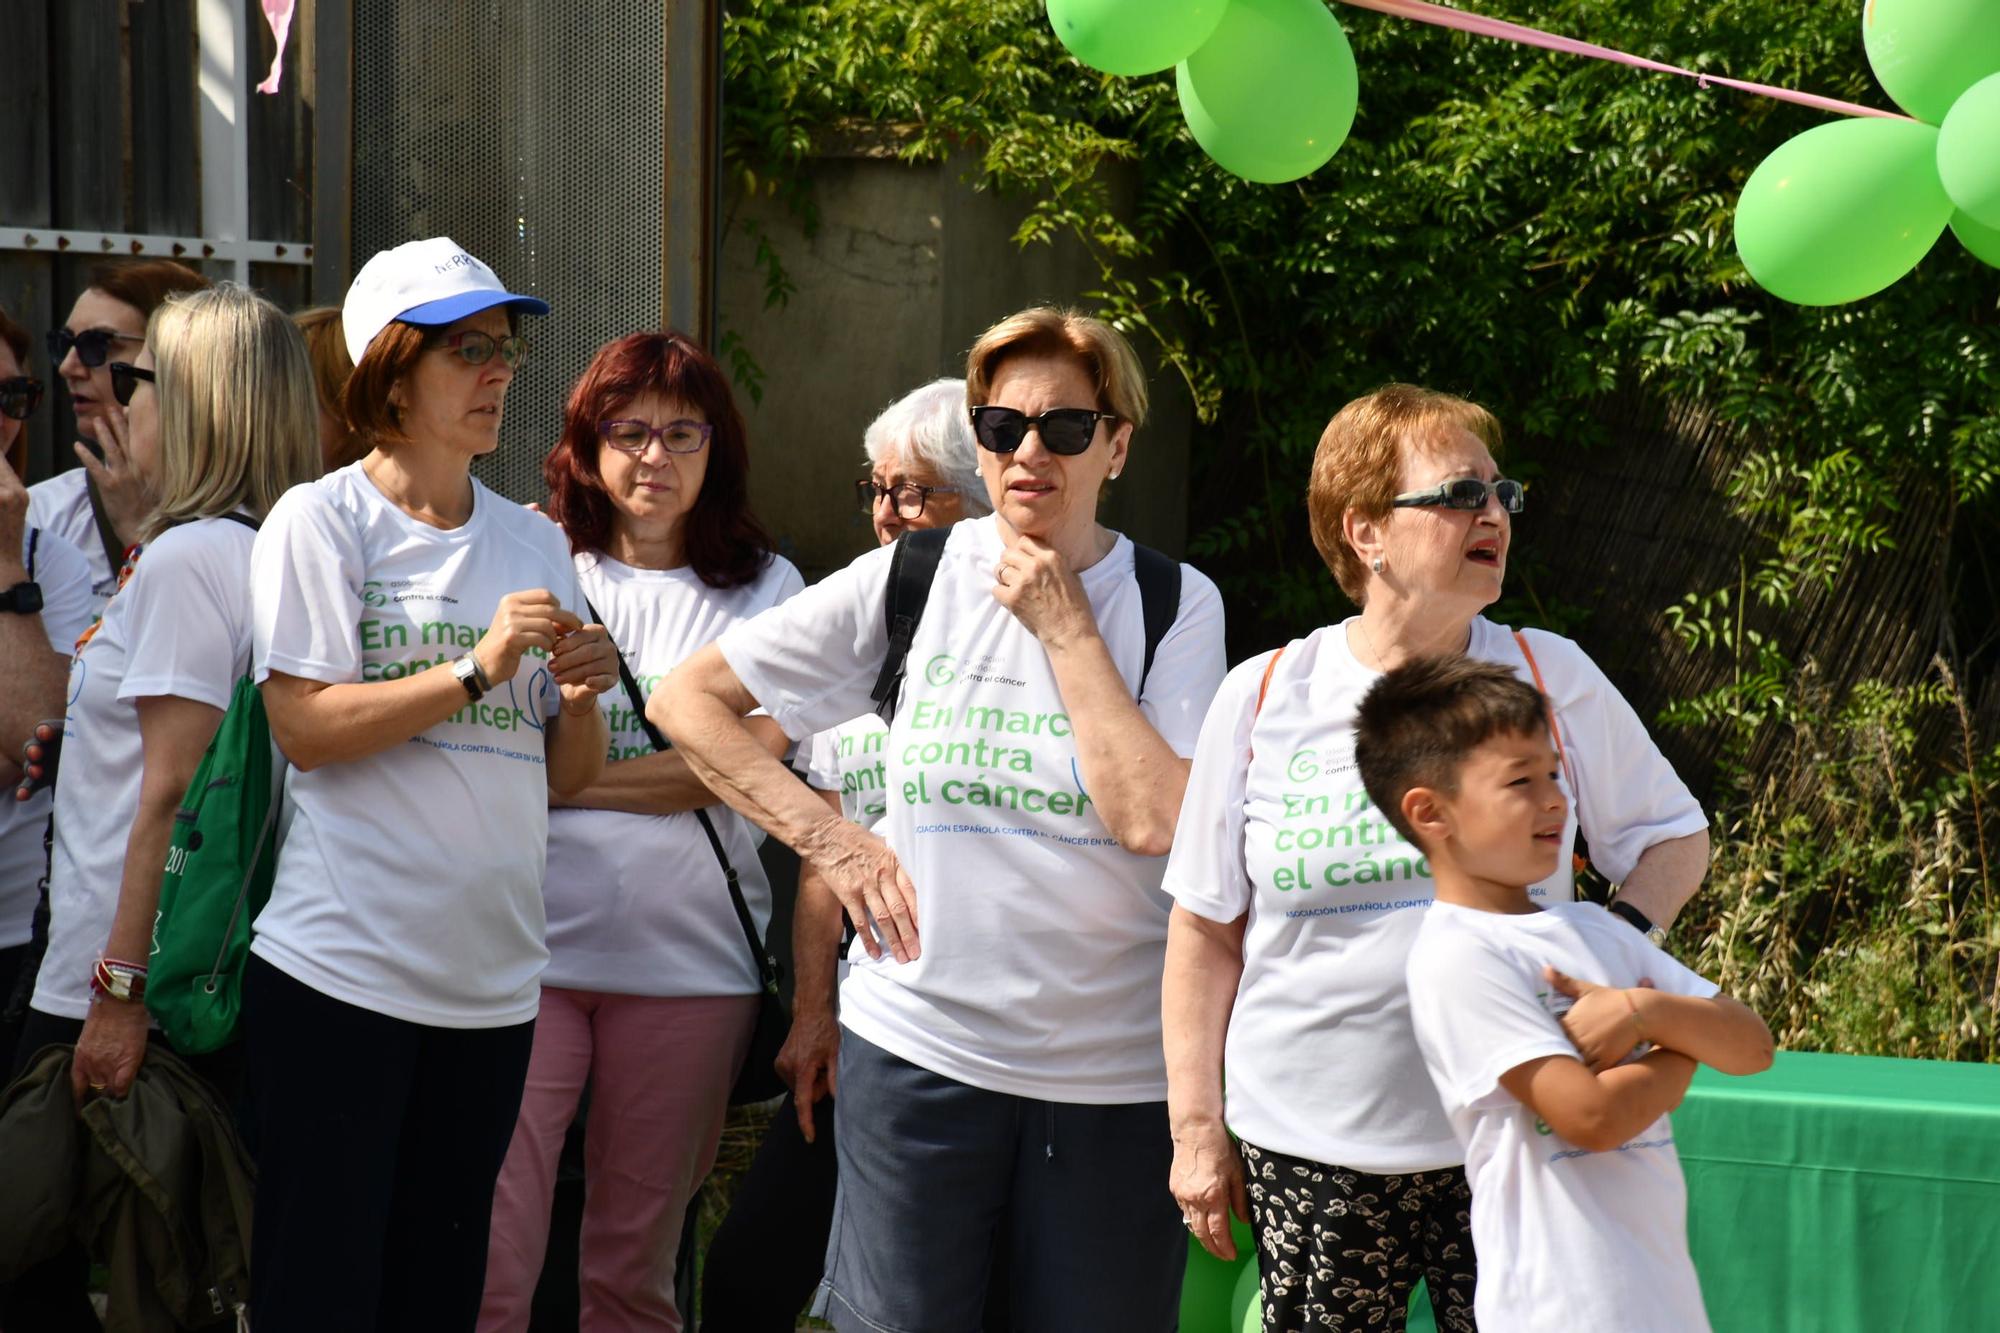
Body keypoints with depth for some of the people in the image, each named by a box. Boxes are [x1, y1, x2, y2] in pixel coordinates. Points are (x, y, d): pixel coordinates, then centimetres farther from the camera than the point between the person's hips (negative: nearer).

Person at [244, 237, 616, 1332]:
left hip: (492, 979, 5)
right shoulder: (321, 521, -2)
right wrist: (478, 668, -16)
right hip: (342, 969, -5)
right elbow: (305, 729, -11)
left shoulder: (533, 542, 14)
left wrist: (580, 700, -5)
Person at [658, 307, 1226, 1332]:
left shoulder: (1175, 603, -1)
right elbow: (687, 699, 5)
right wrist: (829, 840, -2)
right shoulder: (908, 580, 2)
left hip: (1114, 1067, 0)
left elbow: (1154, 820, -15)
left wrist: (1063, 626, -11)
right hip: (919, 1045, 0)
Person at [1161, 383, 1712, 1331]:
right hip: (1310, 1148, 0)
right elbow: (1207, 928, 6)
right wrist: (1196, 1128, 5)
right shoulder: (1263, 698, 1)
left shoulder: (1551, 679, 3)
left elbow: (1672, 834, 13)